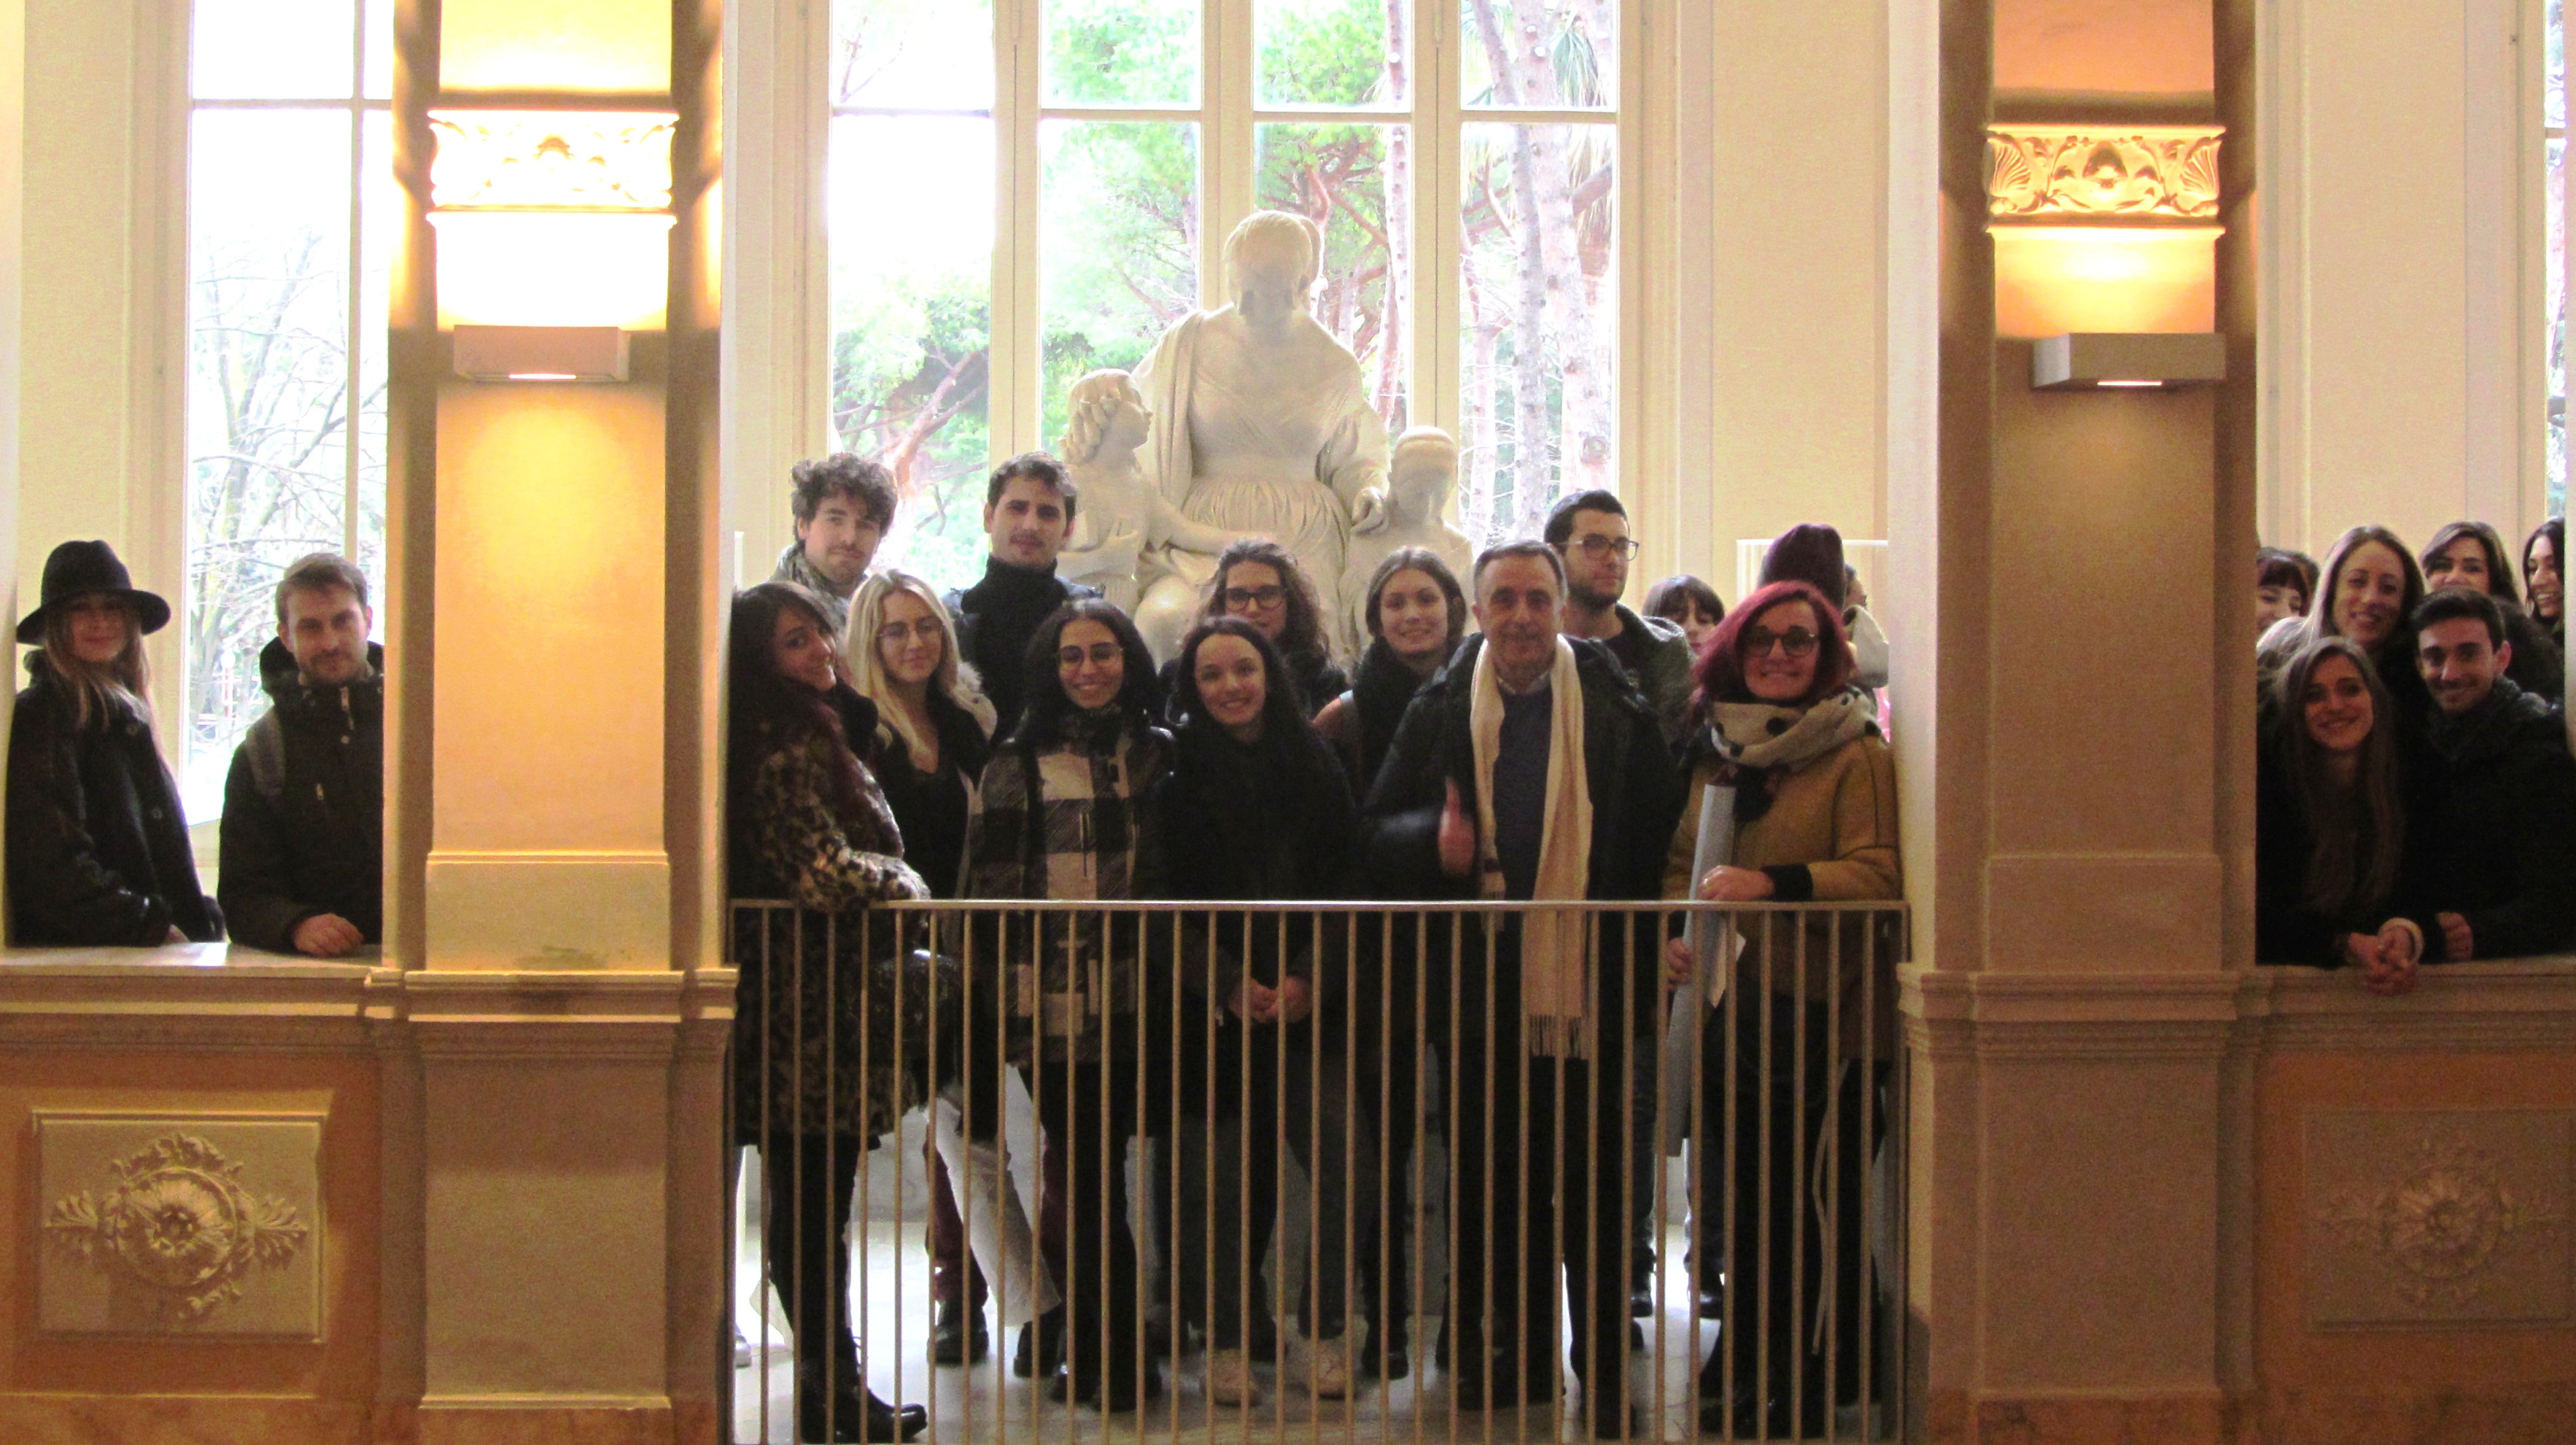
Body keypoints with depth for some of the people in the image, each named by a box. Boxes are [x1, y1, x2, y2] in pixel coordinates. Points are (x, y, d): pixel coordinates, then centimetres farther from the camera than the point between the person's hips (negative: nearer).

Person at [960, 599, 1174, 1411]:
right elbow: (989, 884, 2)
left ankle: (1093, 1348, 16)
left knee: (1098, 1169, 5)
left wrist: (1179, 972, 12)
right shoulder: (1018, 764, 3)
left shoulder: (1158, 755, 12)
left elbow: (1180, 872, 18)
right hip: (1052, 1000, -2)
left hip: (1135, 999, 2)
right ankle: (1117, 1353, 4)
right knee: (1088, 1171, -2)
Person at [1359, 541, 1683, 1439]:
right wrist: (1434, 840, -14)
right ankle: (1515, 1355, 21)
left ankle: (1607, 1370, 12)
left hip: (1588, 984, -2)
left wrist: (1642, 987, -7)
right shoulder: (1440, 712, 6)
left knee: (1595, 1189, 3)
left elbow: (1654, 852, 0)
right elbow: (1374, 836, 9)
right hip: (1480, 989, 2)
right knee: (1491, 1185, 9)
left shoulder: (1618, 714, -1)